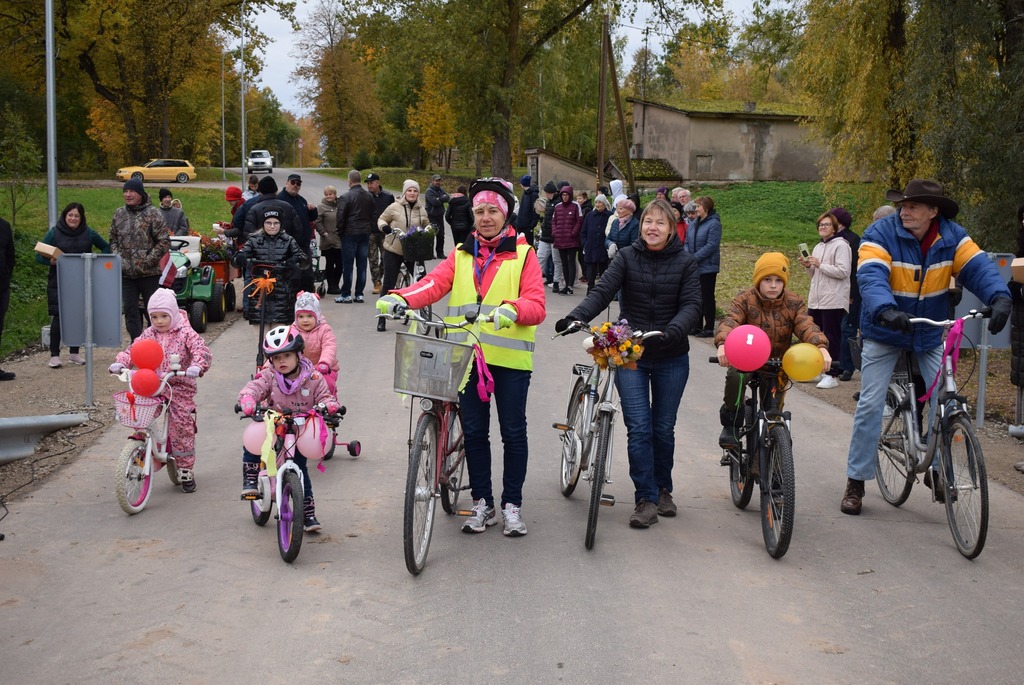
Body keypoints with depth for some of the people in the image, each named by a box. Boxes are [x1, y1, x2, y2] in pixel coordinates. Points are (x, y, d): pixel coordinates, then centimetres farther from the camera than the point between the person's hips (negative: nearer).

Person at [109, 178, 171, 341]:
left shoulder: (153, 214, -6)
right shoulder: (119, 214, 9)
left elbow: (164, 242, -9)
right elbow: (113, 239, 18)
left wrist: (148, 260, -14)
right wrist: (118, 257, 1)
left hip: (149, 273, -4)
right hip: (126, 273, 4)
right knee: (130, 310, 4)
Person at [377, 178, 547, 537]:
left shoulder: (523, 254, 3)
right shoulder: (461, 255, 13)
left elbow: (536, 304, -8)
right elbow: (434, 283, -4)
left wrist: (512, 309, -30)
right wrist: (399, 298, -23)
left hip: (510, 357, -3)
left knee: (513, 432, 4)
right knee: (474, 431, 8)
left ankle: (512, 505, 17)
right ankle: (482, 504, 21)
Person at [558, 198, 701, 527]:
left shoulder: (685, 262, 0)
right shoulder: (627, 257, -1)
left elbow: (692, 305, -10)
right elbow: (602, 292, -12)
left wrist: (674, 330, -31)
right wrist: (576, 316, -30)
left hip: (671, 357, 1)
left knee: (663, 428, 10)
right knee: (639, 428, -7)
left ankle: (663, 489, 30)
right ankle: (646, 499, 1)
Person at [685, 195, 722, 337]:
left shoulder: (714, 224, -13)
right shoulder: (693, 224, 10)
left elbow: (711, 246, -19)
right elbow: (687, 243, 10)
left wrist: (694, 258, -20)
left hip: (707, 268, -7)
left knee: (707, 298, 0)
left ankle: (709, 328, 8)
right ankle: (698, 326, 22)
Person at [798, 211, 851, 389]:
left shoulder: (840, 246, -7)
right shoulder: (818, 247, 19)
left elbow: (843, 271, -17)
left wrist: (820, 265, -16)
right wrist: (808, 266, 5)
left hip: (833, 300, -8)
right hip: (816, 299, 8)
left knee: (831, 338, -4)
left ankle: (832, 375, 1)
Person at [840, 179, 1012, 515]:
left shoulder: (952, 236, -8)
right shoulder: (881, 233, -18)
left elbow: (978, 267, -20)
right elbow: (871, 277, -33)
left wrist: (999, 297, -41)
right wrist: (886, 310, -53)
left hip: (930, 335, 3)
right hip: (884, 334, -3)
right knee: (870, 405, -5)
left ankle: (938, 470, 15)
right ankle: (856, 483, 6)